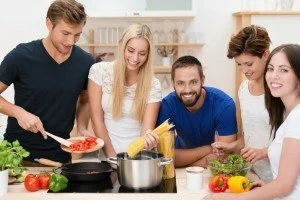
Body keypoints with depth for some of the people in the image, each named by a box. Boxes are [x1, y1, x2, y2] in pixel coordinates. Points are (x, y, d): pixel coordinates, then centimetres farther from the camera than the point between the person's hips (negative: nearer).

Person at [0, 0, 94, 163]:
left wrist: (82, 128, -6)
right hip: (17, 151, -2)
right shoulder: (21, 56, -14)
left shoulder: (86, 62, -6)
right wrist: (18, 112, -21)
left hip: (59, 154, 2)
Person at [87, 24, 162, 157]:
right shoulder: (99, 71, -3)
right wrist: (112, 157, -5)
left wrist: (147, 138, -31)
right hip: (106, 153, -1)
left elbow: (147, 128, -9)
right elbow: (97, 121, -1)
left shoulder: (153, 85, -1)